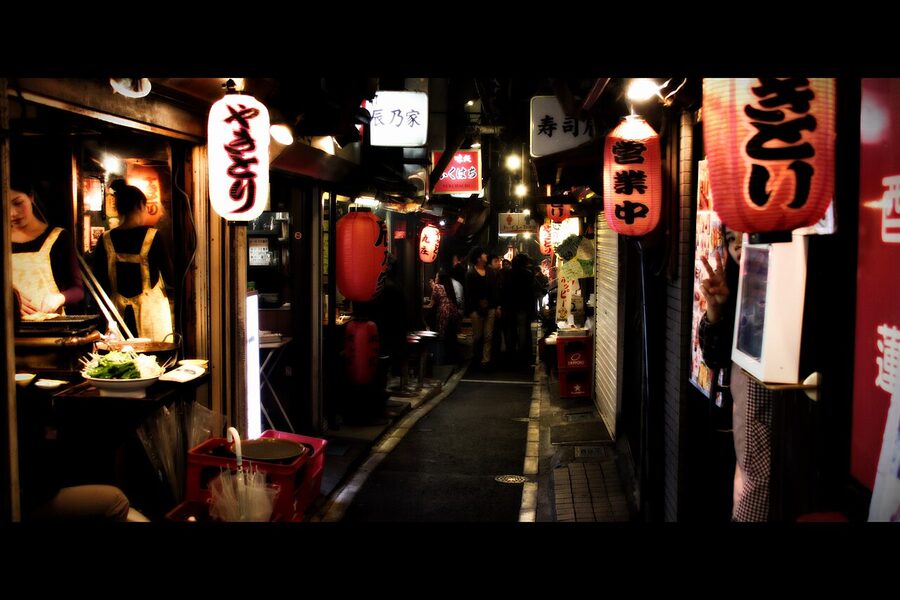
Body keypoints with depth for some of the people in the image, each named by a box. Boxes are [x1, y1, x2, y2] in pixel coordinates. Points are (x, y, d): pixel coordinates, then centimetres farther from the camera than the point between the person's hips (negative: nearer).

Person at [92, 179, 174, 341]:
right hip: (150, 311, -3)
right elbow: (169, 275, -5)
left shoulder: (106, 240, -1)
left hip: (118, 312, 3)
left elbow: (99, 282, 3)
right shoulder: (152, 236, -9)